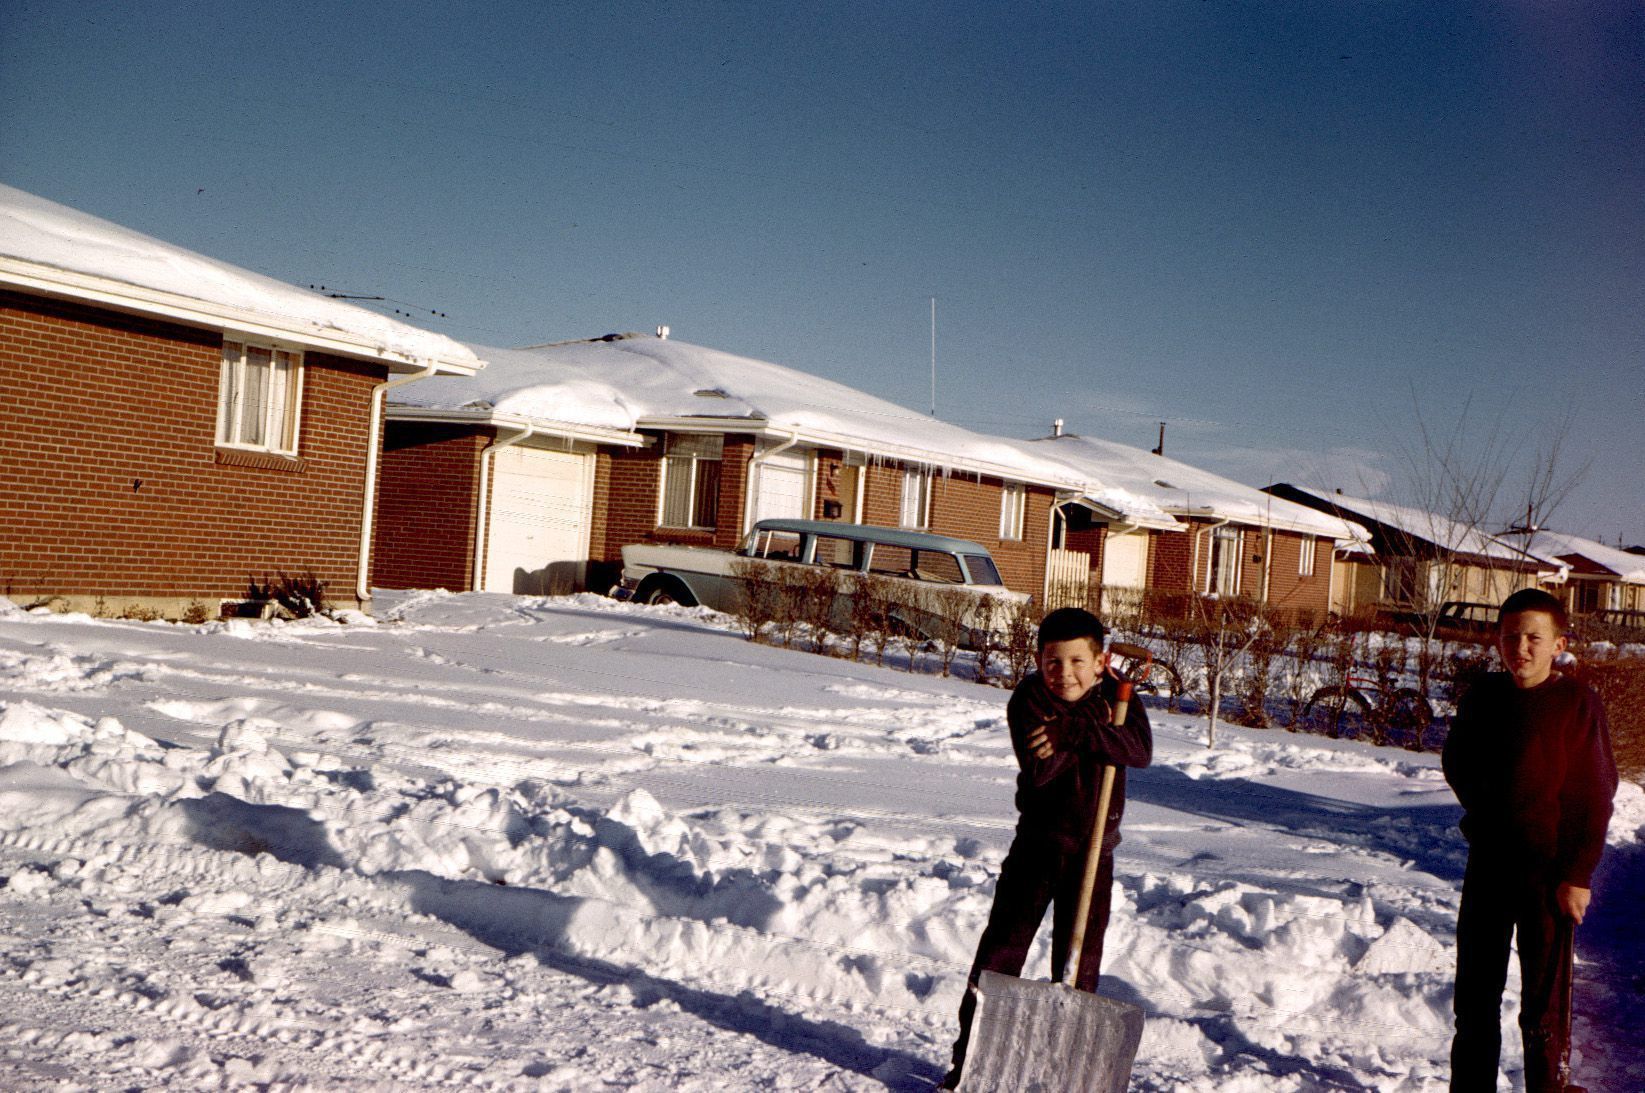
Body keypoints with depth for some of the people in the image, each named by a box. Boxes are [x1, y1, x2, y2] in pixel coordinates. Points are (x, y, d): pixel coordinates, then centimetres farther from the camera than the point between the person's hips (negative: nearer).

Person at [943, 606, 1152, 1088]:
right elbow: (1039, 770, -23)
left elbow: (1141, 749, -21)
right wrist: (1095, 730, -26)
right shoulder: (1029, 699, -10)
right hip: (1038, 842, -1)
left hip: (1094, 850, 2)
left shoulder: (1115, 695, -3)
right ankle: (970, 1059, 9)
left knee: (1081, 959, 6)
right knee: (1001, 946, -1)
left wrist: (1074, 732, -31)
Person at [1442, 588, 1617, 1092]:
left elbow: (1596, 797, -9)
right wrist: (1485, 812, 6)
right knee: (1474, 995, 14)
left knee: (1544, 1005, 2)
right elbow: (1456, 762, 18)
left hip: (1550, 874, -4)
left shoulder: (1578, 703, -10)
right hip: (1488, 865, 5)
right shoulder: (1483, 696, 2)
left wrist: (1577, 875, -11)